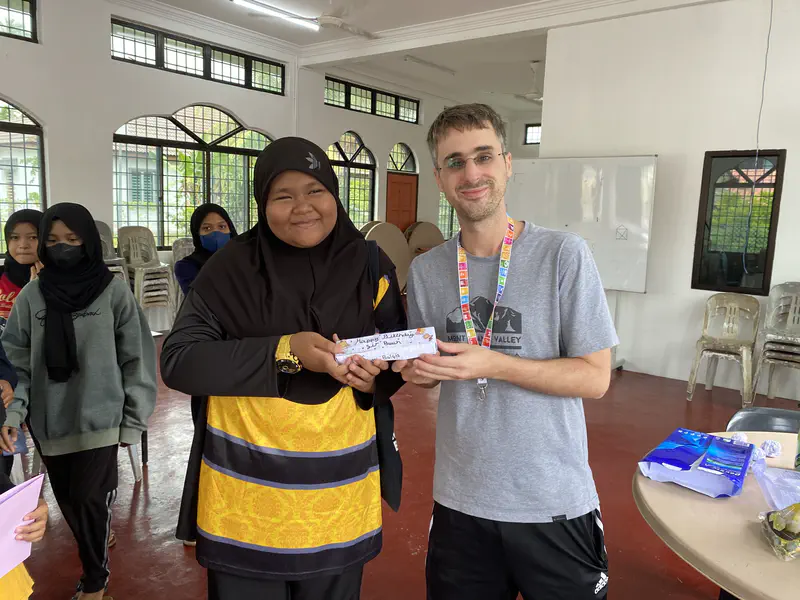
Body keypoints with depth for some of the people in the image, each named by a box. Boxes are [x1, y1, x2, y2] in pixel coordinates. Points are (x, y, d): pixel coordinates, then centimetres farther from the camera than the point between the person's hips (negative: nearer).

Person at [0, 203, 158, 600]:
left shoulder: (113, 290, -7)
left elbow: (136, 359, -4)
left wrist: (134, 420, -4)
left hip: (99, 418, -3)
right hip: (50, 421, 3)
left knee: (89, 500, 1)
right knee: (69, 502, 13)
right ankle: (98, 548, 42)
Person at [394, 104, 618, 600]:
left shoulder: (563, 254, -11)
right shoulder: (426, 270, 1)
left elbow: (595, 378, -11)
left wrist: (492, 364, -22)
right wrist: (416, 372, -12)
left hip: (555, 506, -2)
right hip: (460, 502, 3)